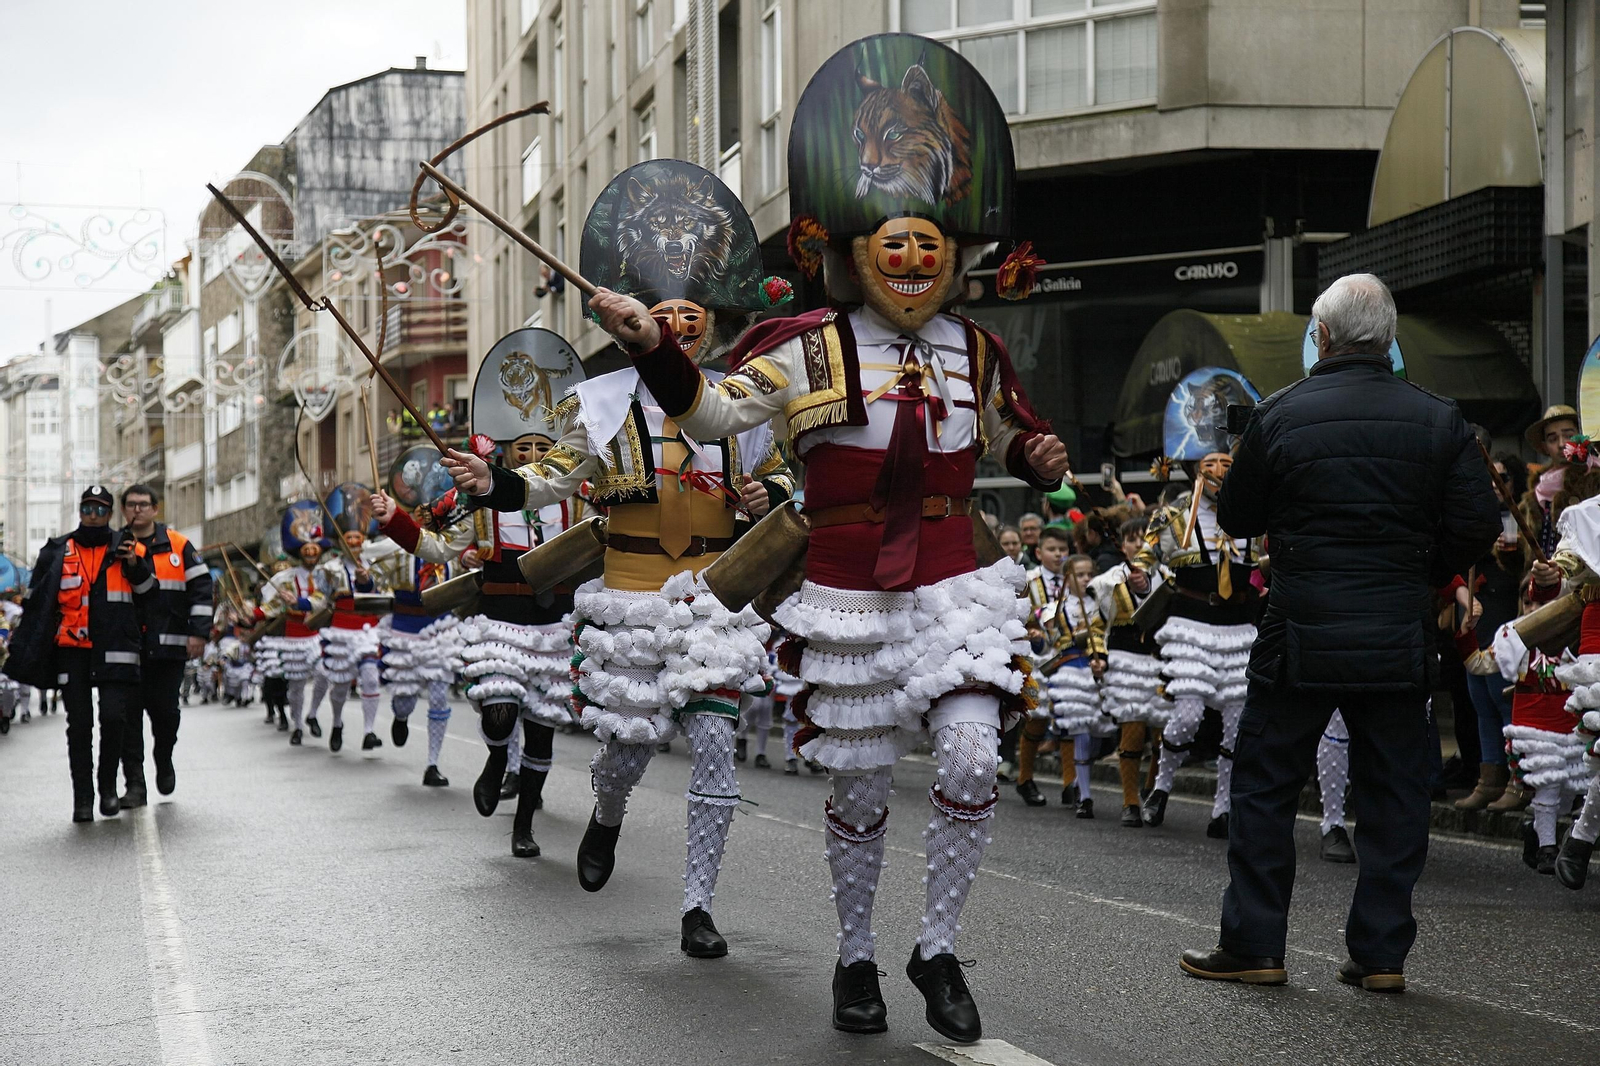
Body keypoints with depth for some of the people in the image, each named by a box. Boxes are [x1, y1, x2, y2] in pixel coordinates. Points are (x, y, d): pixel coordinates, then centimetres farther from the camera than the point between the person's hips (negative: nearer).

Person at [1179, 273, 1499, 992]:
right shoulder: (1438, 419, 0)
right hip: (1401, 637, 2)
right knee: (1394, 792, 10)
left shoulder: (1280, 414, -5)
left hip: (1303, 636, -2)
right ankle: (1382, 953, 11)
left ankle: (1254, 945, 11)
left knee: (1264, 784, 9)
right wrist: (1417, 573, 12)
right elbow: (1479, 525, -3)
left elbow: (1235, 517, 4)